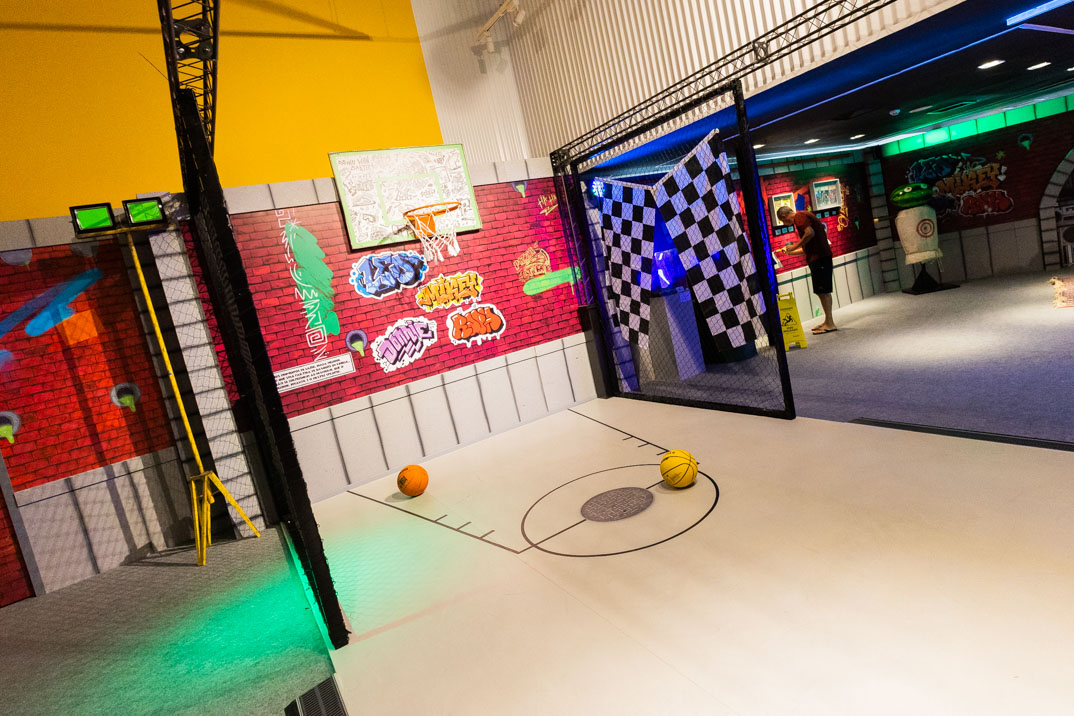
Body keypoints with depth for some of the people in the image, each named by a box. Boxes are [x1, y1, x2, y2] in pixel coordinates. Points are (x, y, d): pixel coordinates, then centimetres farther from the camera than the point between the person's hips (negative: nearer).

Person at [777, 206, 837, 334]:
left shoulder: (799, 216, -5)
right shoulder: (804, 216, 25)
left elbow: (810, 233, -22)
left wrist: (795, 246, -13)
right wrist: (790, 252, 29)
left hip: (819, 257, -10)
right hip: (817, 257, 10)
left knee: (822, 291, -8)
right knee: (822, 291, 14)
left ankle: (830, 324, -6)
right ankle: (828, 321, 21)